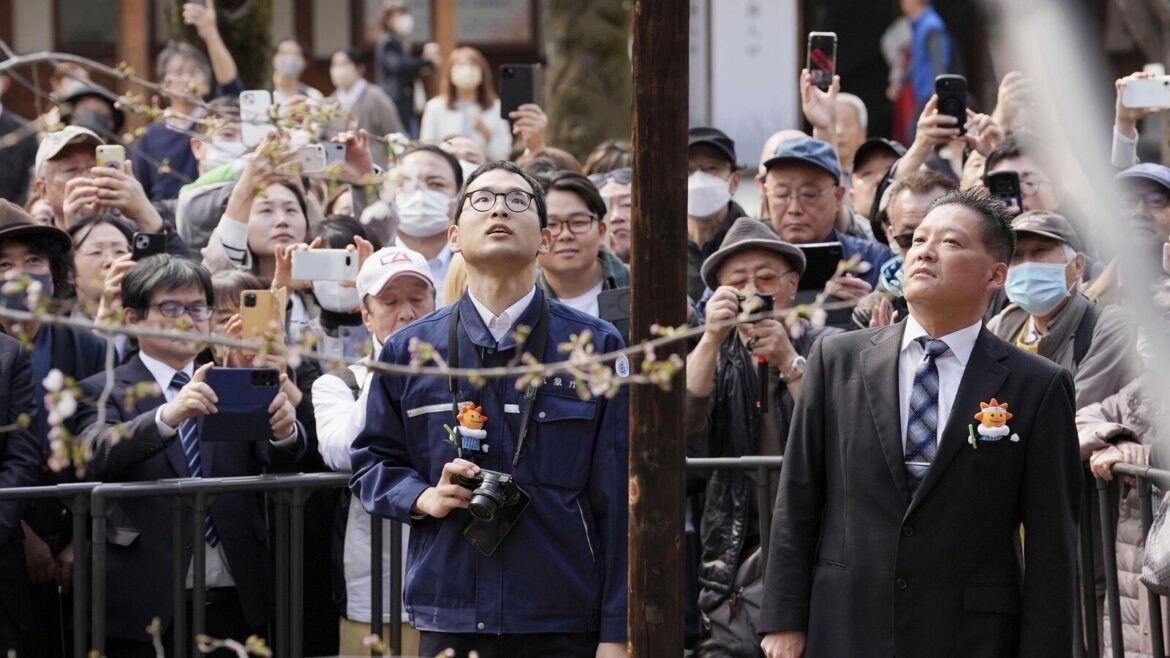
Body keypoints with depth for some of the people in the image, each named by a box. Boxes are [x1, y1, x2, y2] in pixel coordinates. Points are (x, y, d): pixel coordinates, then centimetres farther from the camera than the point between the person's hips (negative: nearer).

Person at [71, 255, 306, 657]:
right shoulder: (102, 393, 3)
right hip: (147, 605, -3)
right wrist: (167, 416, -34)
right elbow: (100, 456, -17)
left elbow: (273, 458, 0)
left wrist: (283, 431, -24)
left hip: (235, 604, 3)